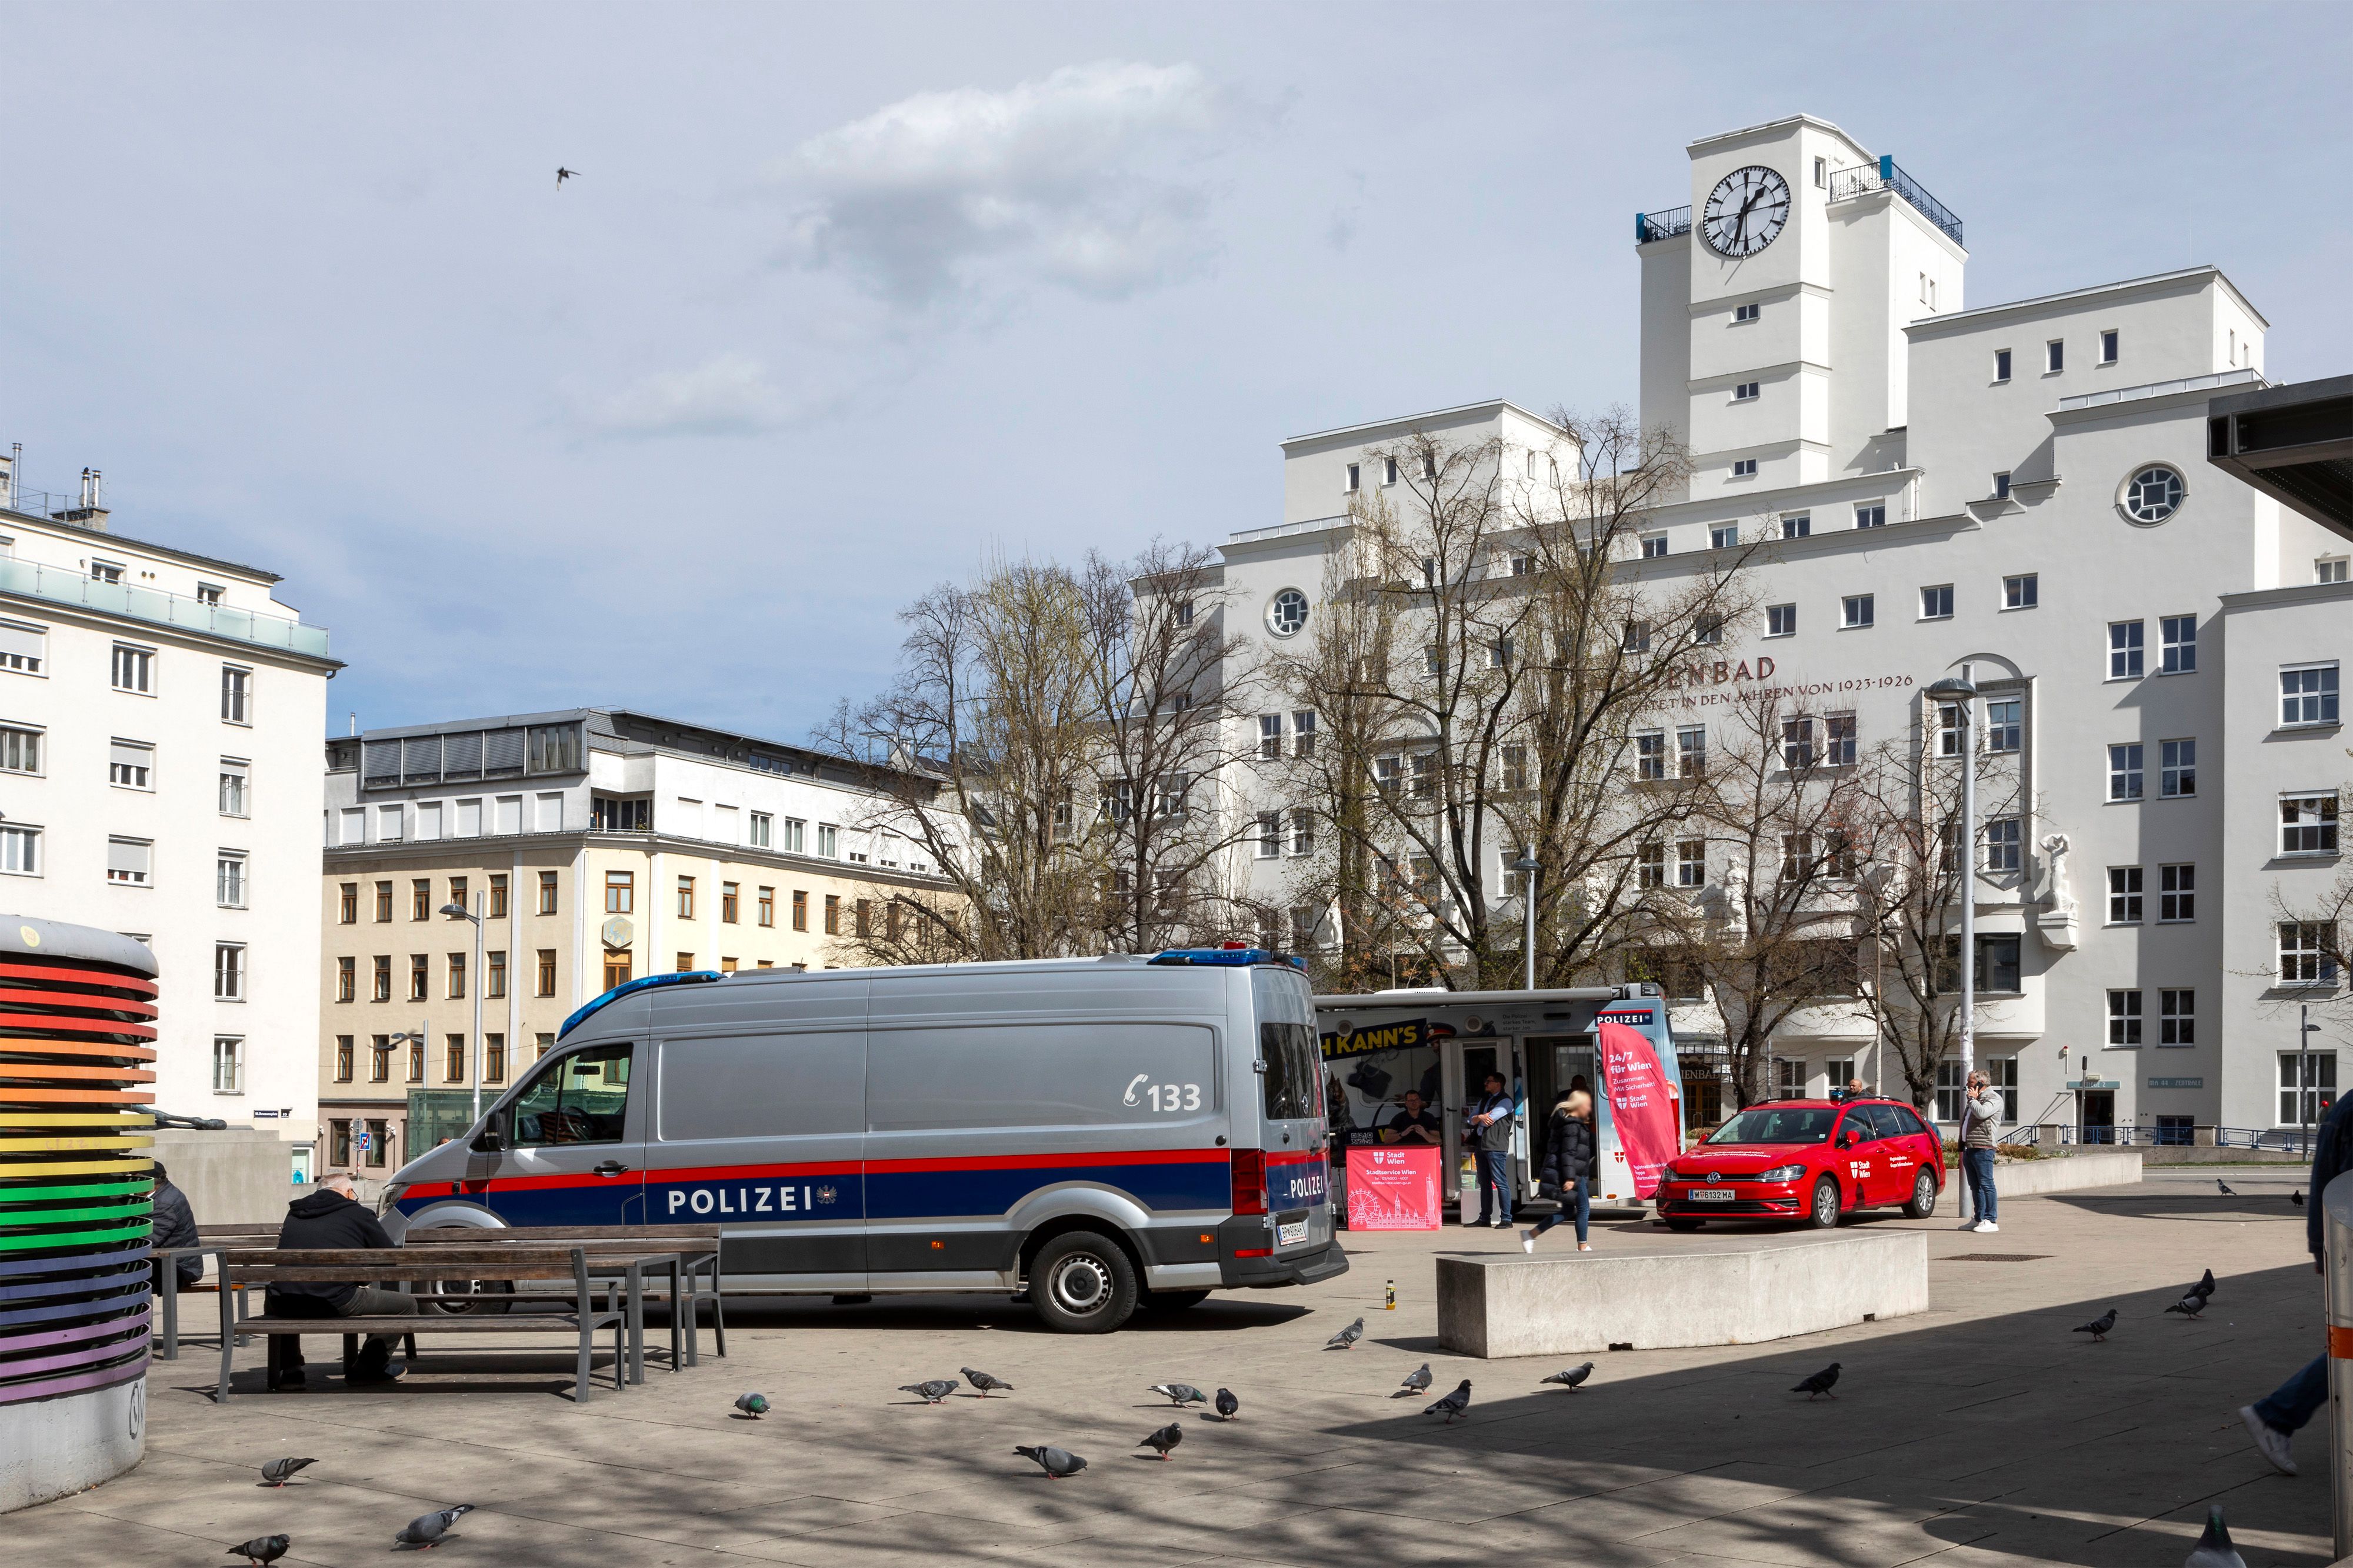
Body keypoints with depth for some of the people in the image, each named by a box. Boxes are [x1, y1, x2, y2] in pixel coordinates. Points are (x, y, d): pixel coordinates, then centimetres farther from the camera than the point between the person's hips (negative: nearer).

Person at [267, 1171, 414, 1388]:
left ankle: (290, 1369, 28)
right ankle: (370, 1367, 18)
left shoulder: (294, 1214, 20)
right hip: (336, 1303, -5)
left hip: (287, 1306, 5)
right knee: (407, 1305, 10)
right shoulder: (357, 1213, 7)